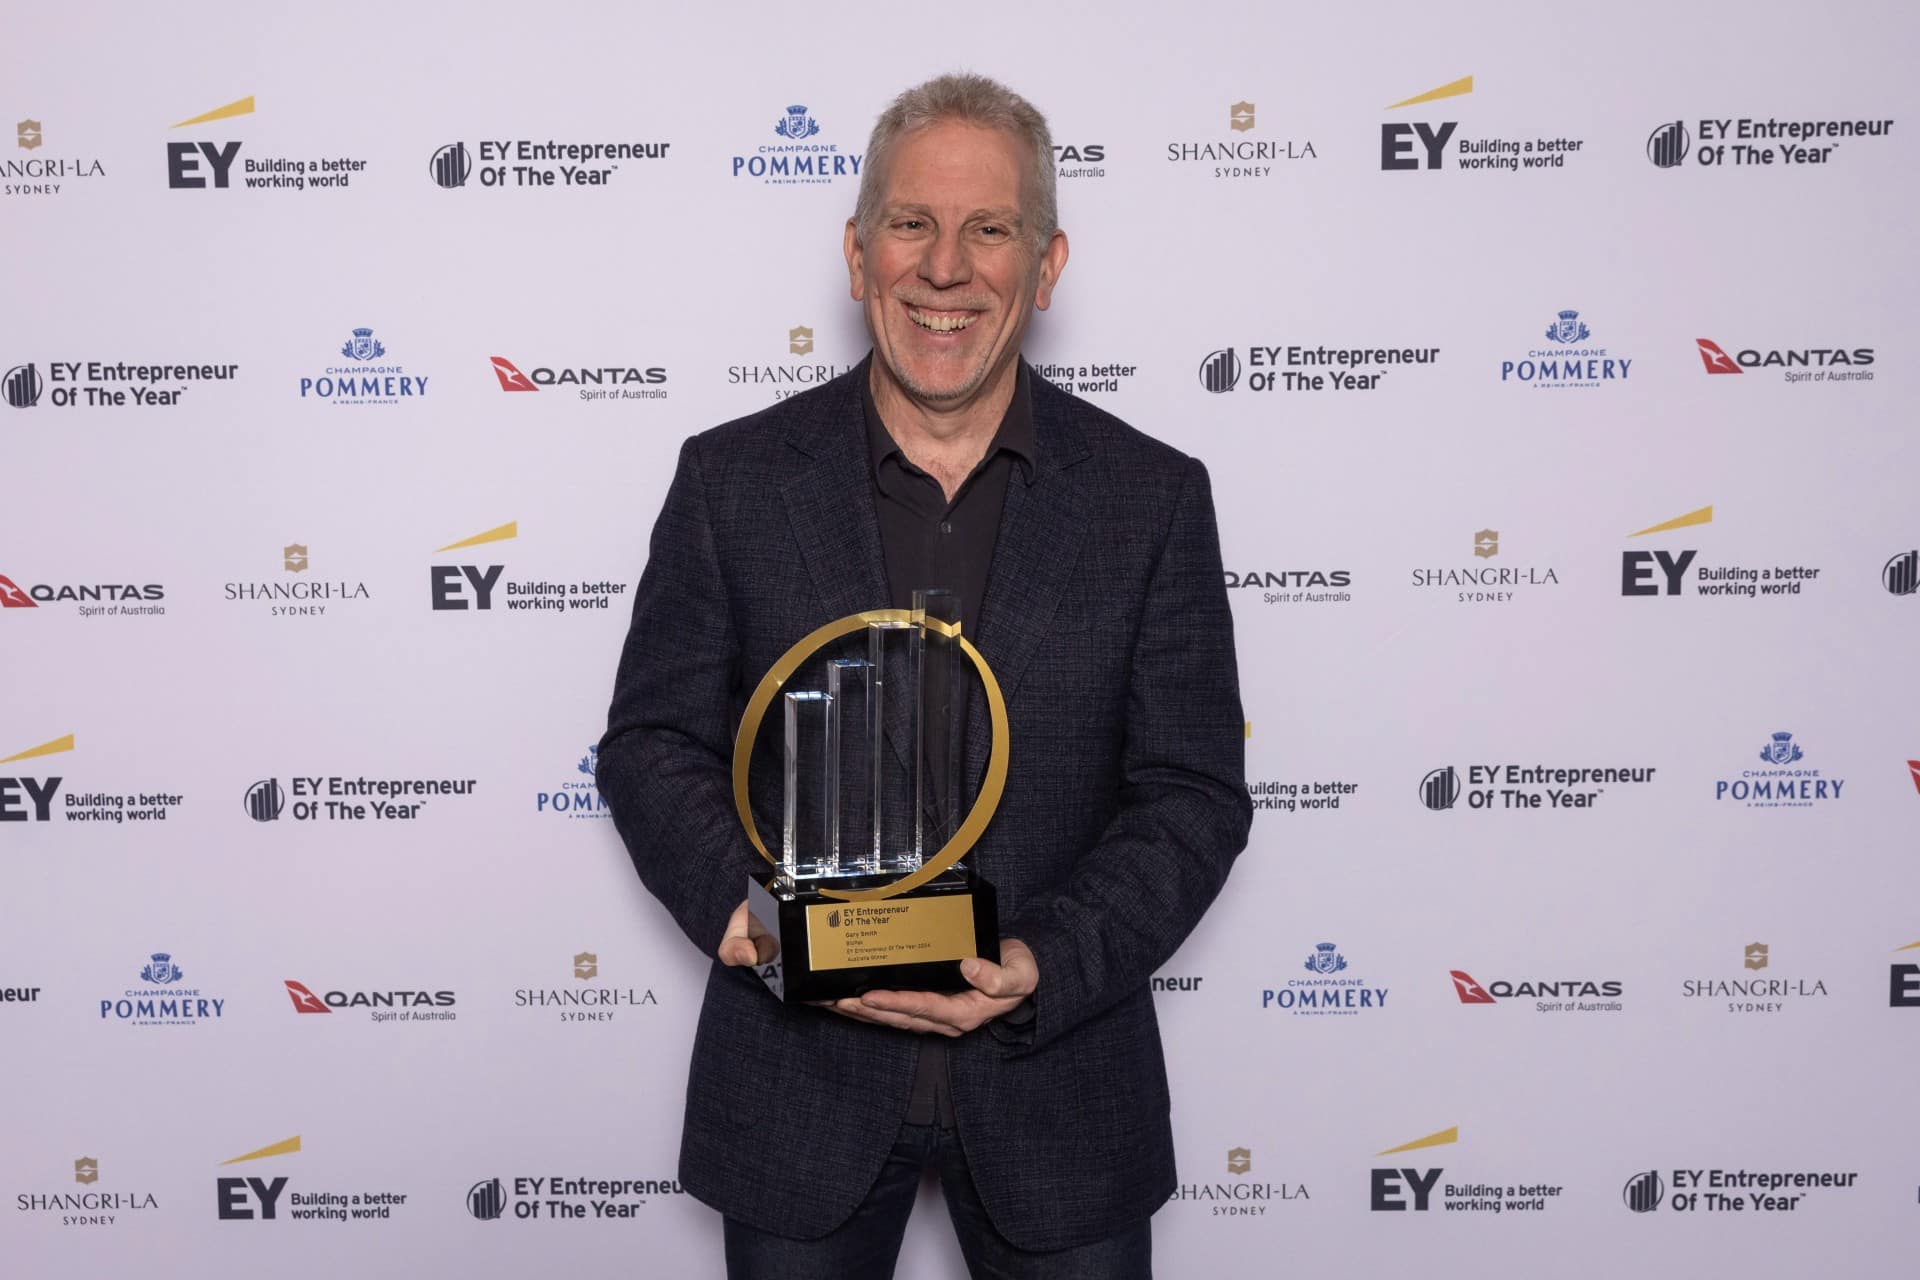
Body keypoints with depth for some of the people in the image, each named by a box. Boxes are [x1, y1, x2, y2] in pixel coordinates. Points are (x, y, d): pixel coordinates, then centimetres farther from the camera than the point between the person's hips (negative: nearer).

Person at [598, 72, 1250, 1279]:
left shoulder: (1152, 498, -3)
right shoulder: (734, 479, -3)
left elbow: (1194, 793, -3)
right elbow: (652, 742, 1)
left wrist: (1045, 967, -18)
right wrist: (752, 915, -16)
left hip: (1057, 1079, 1)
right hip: (798, 1083, 0)